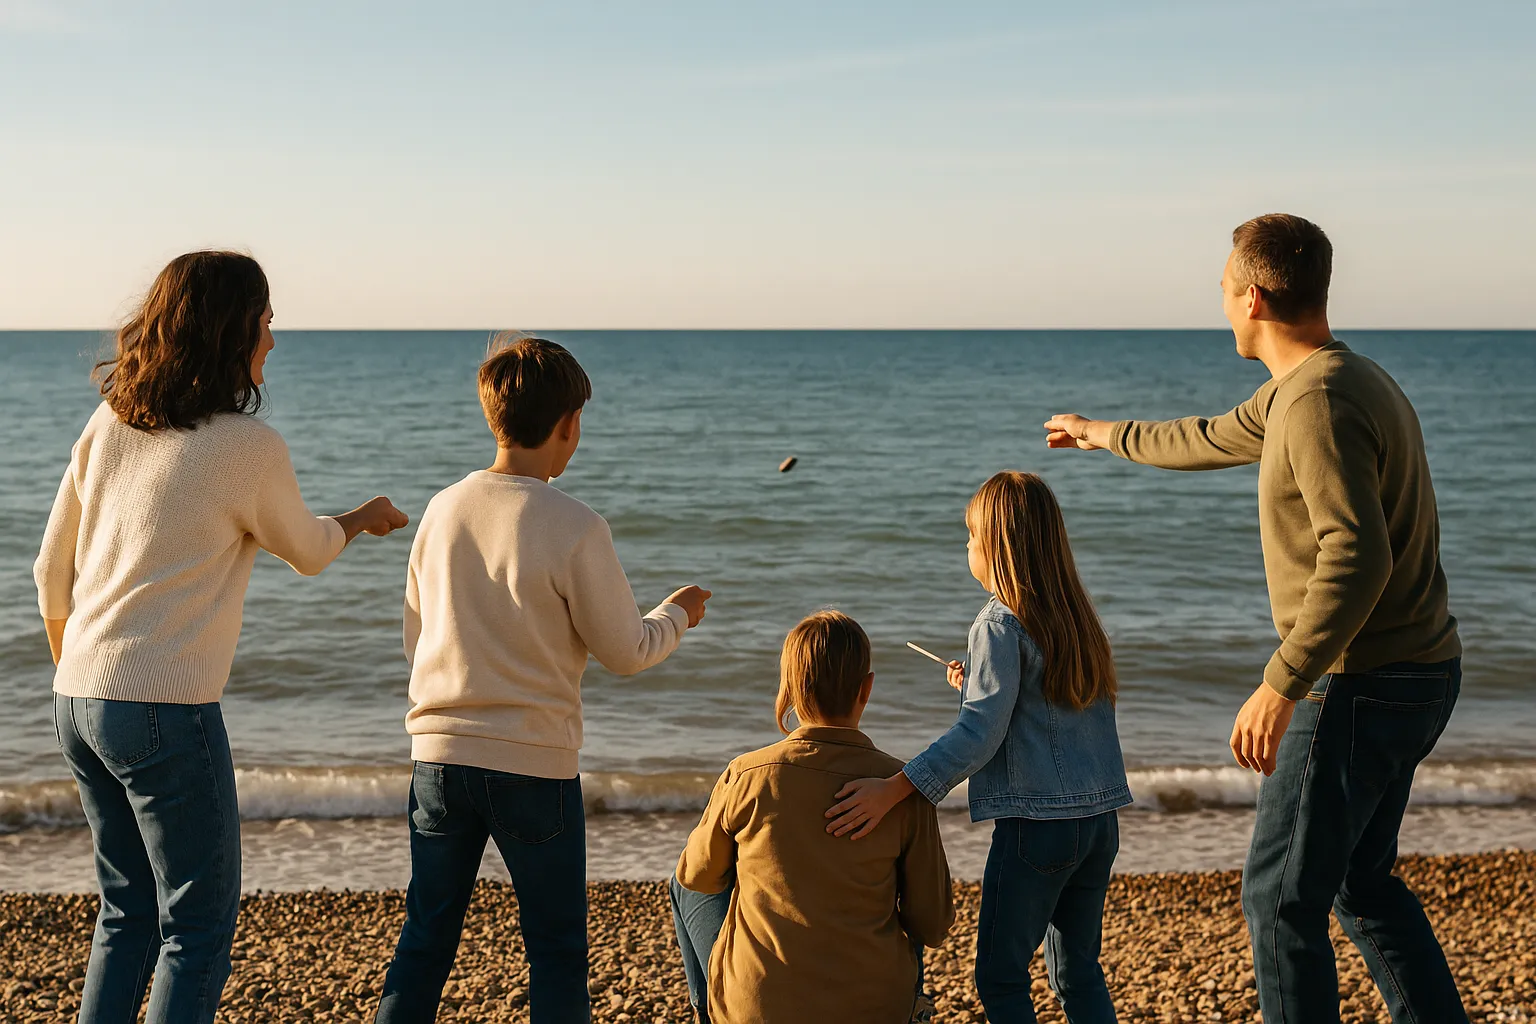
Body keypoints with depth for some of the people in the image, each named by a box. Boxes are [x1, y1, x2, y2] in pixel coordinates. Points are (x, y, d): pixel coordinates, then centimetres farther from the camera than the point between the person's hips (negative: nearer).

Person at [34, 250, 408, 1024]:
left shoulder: (109, 424, 6)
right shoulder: (248, 446, -12)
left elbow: (52, 574, 12)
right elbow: (308, 551, 5)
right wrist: (364, 519, 27)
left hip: (78, 701, 7)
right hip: (166, 708, -7)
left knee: (129, 911, 20)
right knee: (200, 922, 5)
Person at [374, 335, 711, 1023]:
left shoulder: (443, 509, 2)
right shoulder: (574, 527, -14)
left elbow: (416, 639, 11)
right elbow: (625, 651, -7)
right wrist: (676, 615, 13)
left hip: (438, 755, 5)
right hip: (534, 765, -5)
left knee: (426, 938, 15)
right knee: (557, 947, 10)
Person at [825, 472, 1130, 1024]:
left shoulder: (1000, 623, -12)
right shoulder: (1074, 615, 10)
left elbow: (979, 735, -21)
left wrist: (891, 790, -25)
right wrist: (977, 684, 25)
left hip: (1037, 822, -8)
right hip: (1100, 818, 8)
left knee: (1000, 976, 4)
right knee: (1078, 971, 18)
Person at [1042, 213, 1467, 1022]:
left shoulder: (1320, 402, -21)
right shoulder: (1312, 386, 12)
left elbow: (1357, 556, -31)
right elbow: (1215, 439, 30)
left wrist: (1280, 685, -29)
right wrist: (1109, 436, 44)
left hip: (1361, 687, -10)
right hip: (1413, 678, 10)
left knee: (1283, 896, 0)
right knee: (1361, 883, 21)